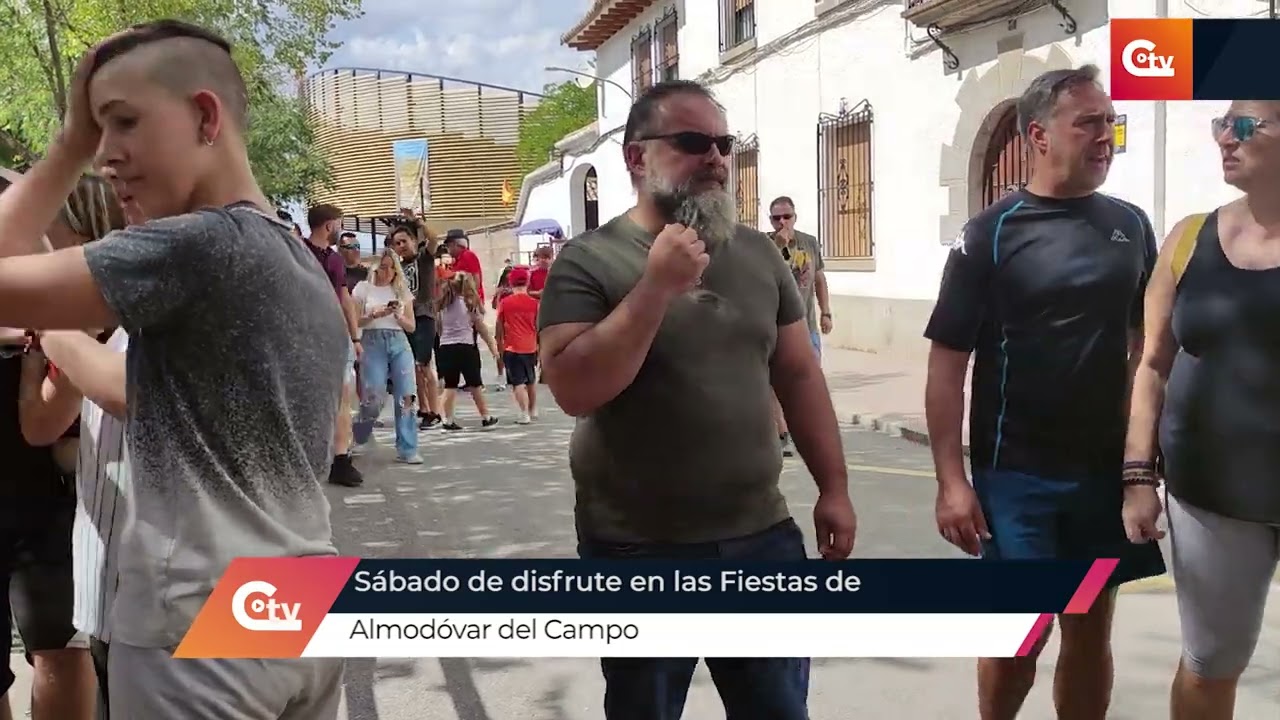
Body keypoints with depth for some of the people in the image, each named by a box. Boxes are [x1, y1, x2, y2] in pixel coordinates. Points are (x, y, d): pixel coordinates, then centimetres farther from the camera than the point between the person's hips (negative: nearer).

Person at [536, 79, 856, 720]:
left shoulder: (759, 252, 6)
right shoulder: (589, 261, -9)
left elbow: (799, 376, 10)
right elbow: (573, 391, -20)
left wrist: (834, 487, 7)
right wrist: (657, 286, -24)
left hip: (762, 534, 4)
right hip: (638, 548, -4)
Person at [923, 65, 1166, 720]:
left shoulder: (1130, 227, 5)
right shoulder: (992, 233, -7)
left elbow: (1147, 341, 13)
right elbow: (947, 363, -9)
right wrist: (952, 480, -14)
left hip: (1106, 467, 4)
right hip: (1016, 470, -4)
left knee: (1091, 631, 12)